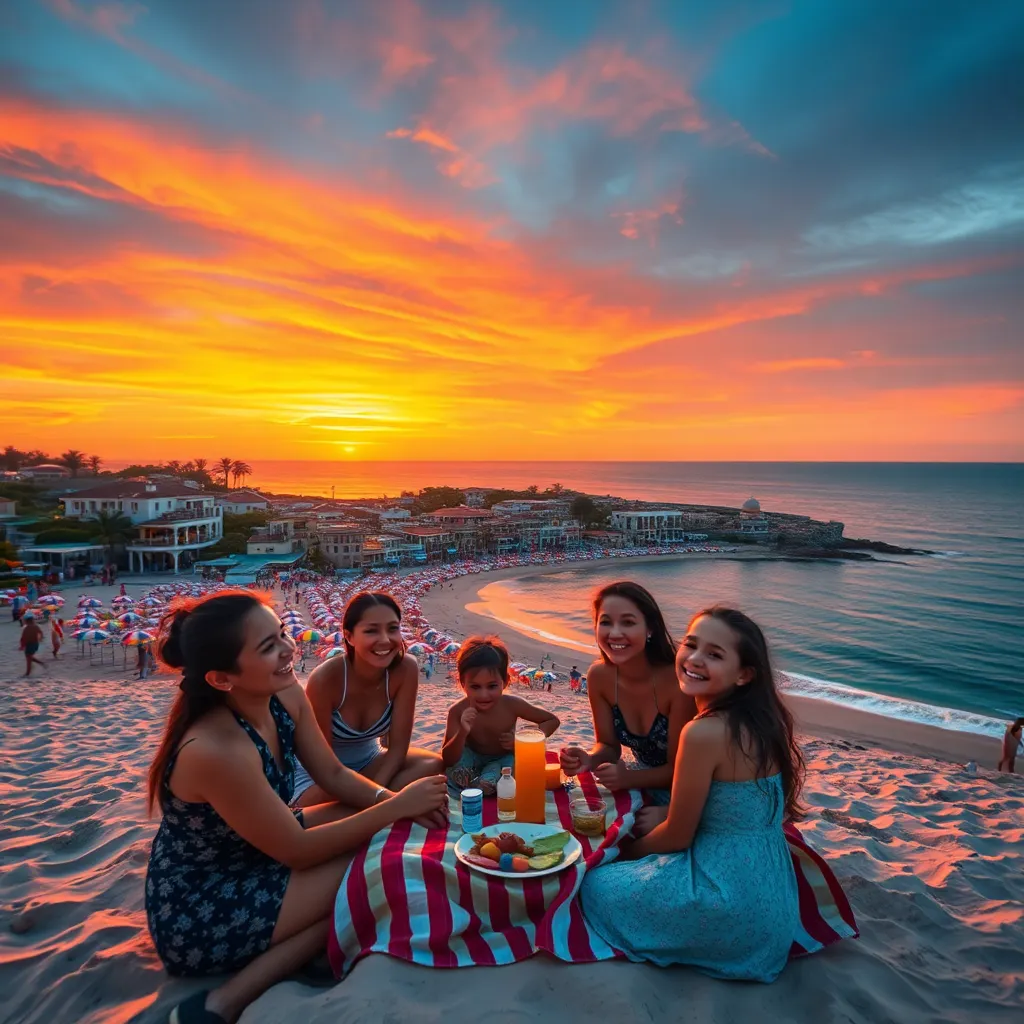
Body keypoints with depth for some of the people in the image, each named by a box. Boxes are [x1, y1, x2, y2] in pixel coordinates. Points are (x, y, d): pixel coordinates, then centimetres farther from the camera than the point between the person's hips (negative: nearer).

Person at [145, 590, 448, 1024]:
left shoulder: (285, 696, -12)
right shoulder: (217, 750, -35)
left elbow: (334, 775, 1)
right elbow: (298, 851, -24)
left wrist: (392, 797, -17)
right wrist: (397, 807, -21)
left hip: (250, 857, 8)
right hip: (197, 915, -8)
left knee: (378, 834, 1)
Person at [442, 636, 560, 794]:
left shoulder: (512, 705, -25)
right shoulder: (458, 711, -26)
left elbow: (552, 720, -11)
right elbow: (448, 761, -26)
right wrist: (462, 733, -45)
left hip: (504, 758, -1)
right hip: (471, 757, 1)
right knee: (454, 772, -30)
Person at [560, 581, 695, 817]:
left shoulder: (678, 680, -27)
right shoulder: (599, 675, -13)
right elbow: (609, 745, -2)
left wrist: (628, 778, -33)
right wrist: (589, 759, -23)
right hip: (643, 783, 5)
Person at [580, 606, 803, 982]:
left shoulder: (704, 733, -26)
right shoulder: (761, 721, -1)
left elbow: (677, 836, -14)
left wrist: (632, 849, 5)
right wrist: (662, 815, 10)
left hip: (734, 915, -8)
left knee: (596, 884, 10)